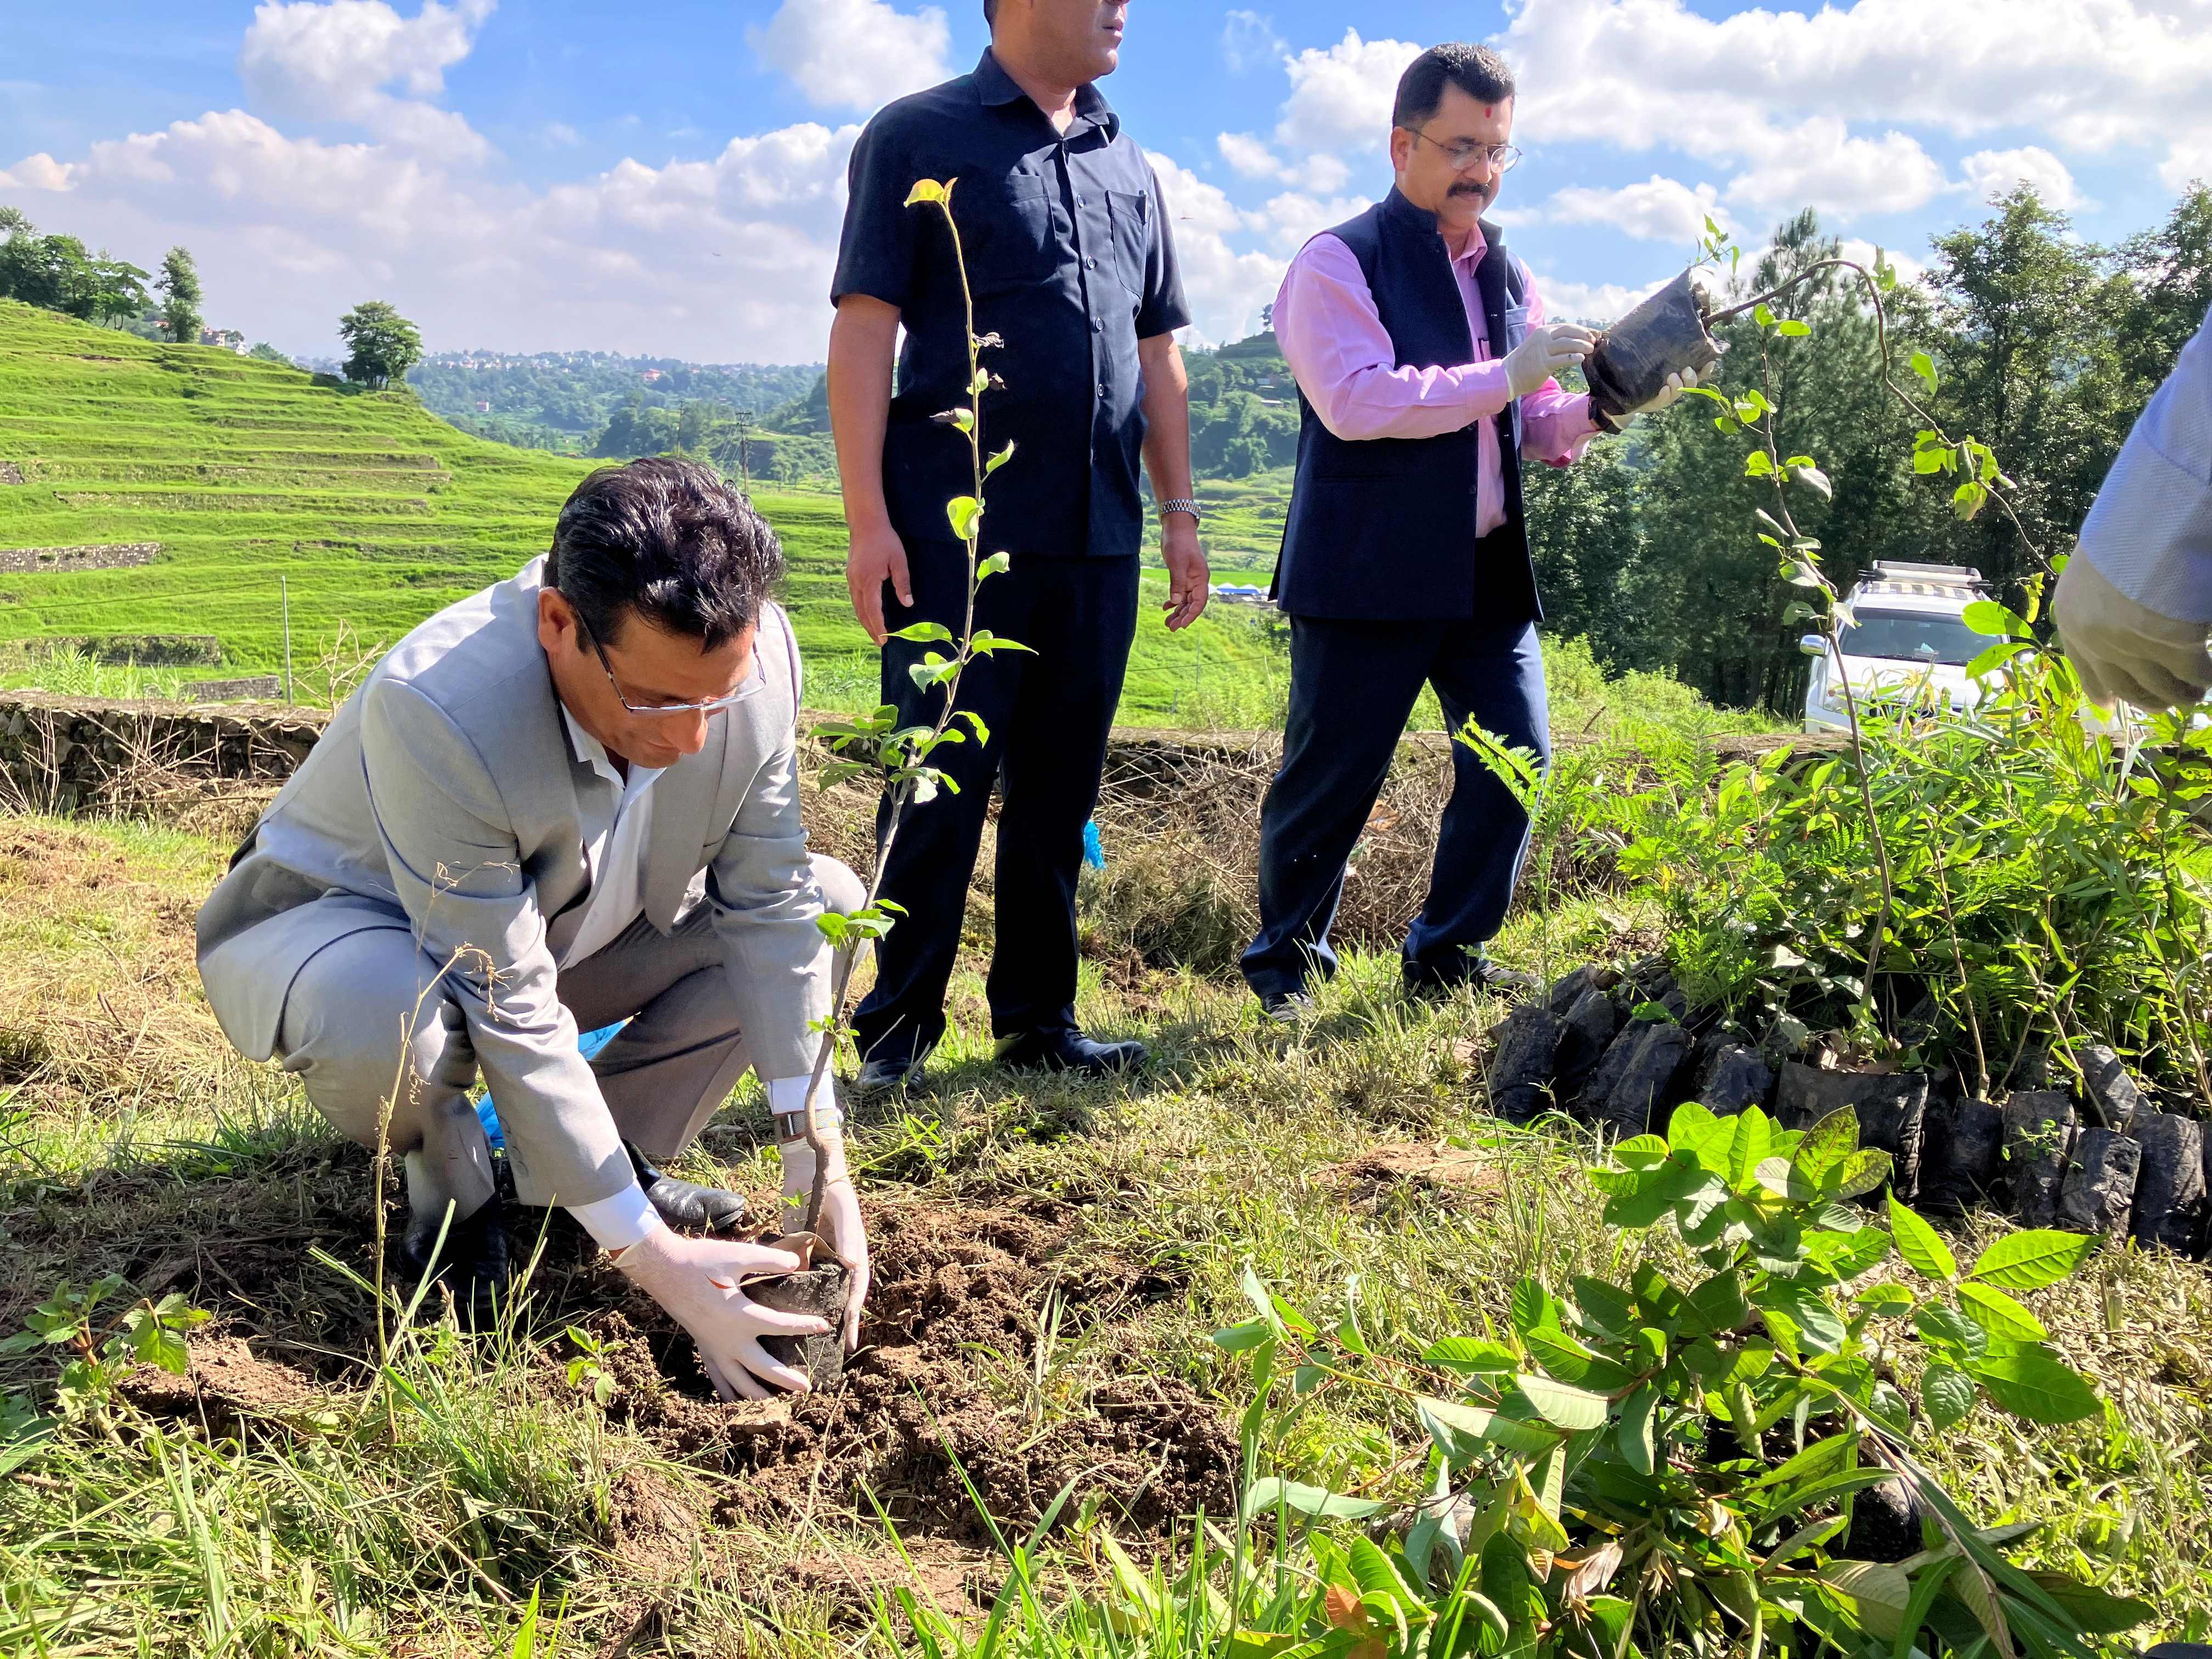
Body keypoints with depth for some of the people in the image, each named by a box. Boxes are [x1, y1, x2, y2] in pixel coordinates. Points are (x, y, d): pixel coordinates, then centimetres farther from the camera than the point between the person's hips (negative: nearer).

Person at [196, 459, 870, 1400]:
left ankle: (621, 1150, 2)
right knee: (377, 1020, -40)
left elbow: (769, 904, -15)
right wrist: (650, 1255, -32)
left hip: (575, 929, 5)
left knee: (828, 902, -11)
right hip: (346, 924, -5)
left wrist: (815, 1158, -19)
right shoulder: (437, 712, -39)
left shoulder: (756, 652, -25)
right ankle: (452, 1183, -3)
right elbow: (511, 1020, -35)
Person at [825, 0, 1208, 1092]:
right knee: (939, 786, -3)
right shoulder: (919, 137, 2)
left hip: (1097, 539, 6)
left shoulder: (1128, 169, 19)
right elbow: (864, 331, -6)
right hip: (960, 535, -5)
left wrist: (1179, 511, 14)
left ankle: (1038, 1018, 20)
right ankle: (898, 1030, 9)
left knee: (1059, 790, 9)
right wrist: (867, 517, -14)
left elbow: (1157, 354, 21)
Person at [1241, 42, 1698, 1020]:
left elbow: (1538, 432, 20)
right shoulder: (1339, 264, -4)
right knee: (1330, 777, 1)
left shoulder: (1508, 279, 18)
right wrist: (1502, 378, -20)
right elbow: (1355, 400, -19)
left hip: (1488, 572, 7)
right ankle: (1284, 964, 21)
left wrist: (1601, 407, -1)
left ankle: (1448, 955, 20)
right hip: (1368, 573, -6)